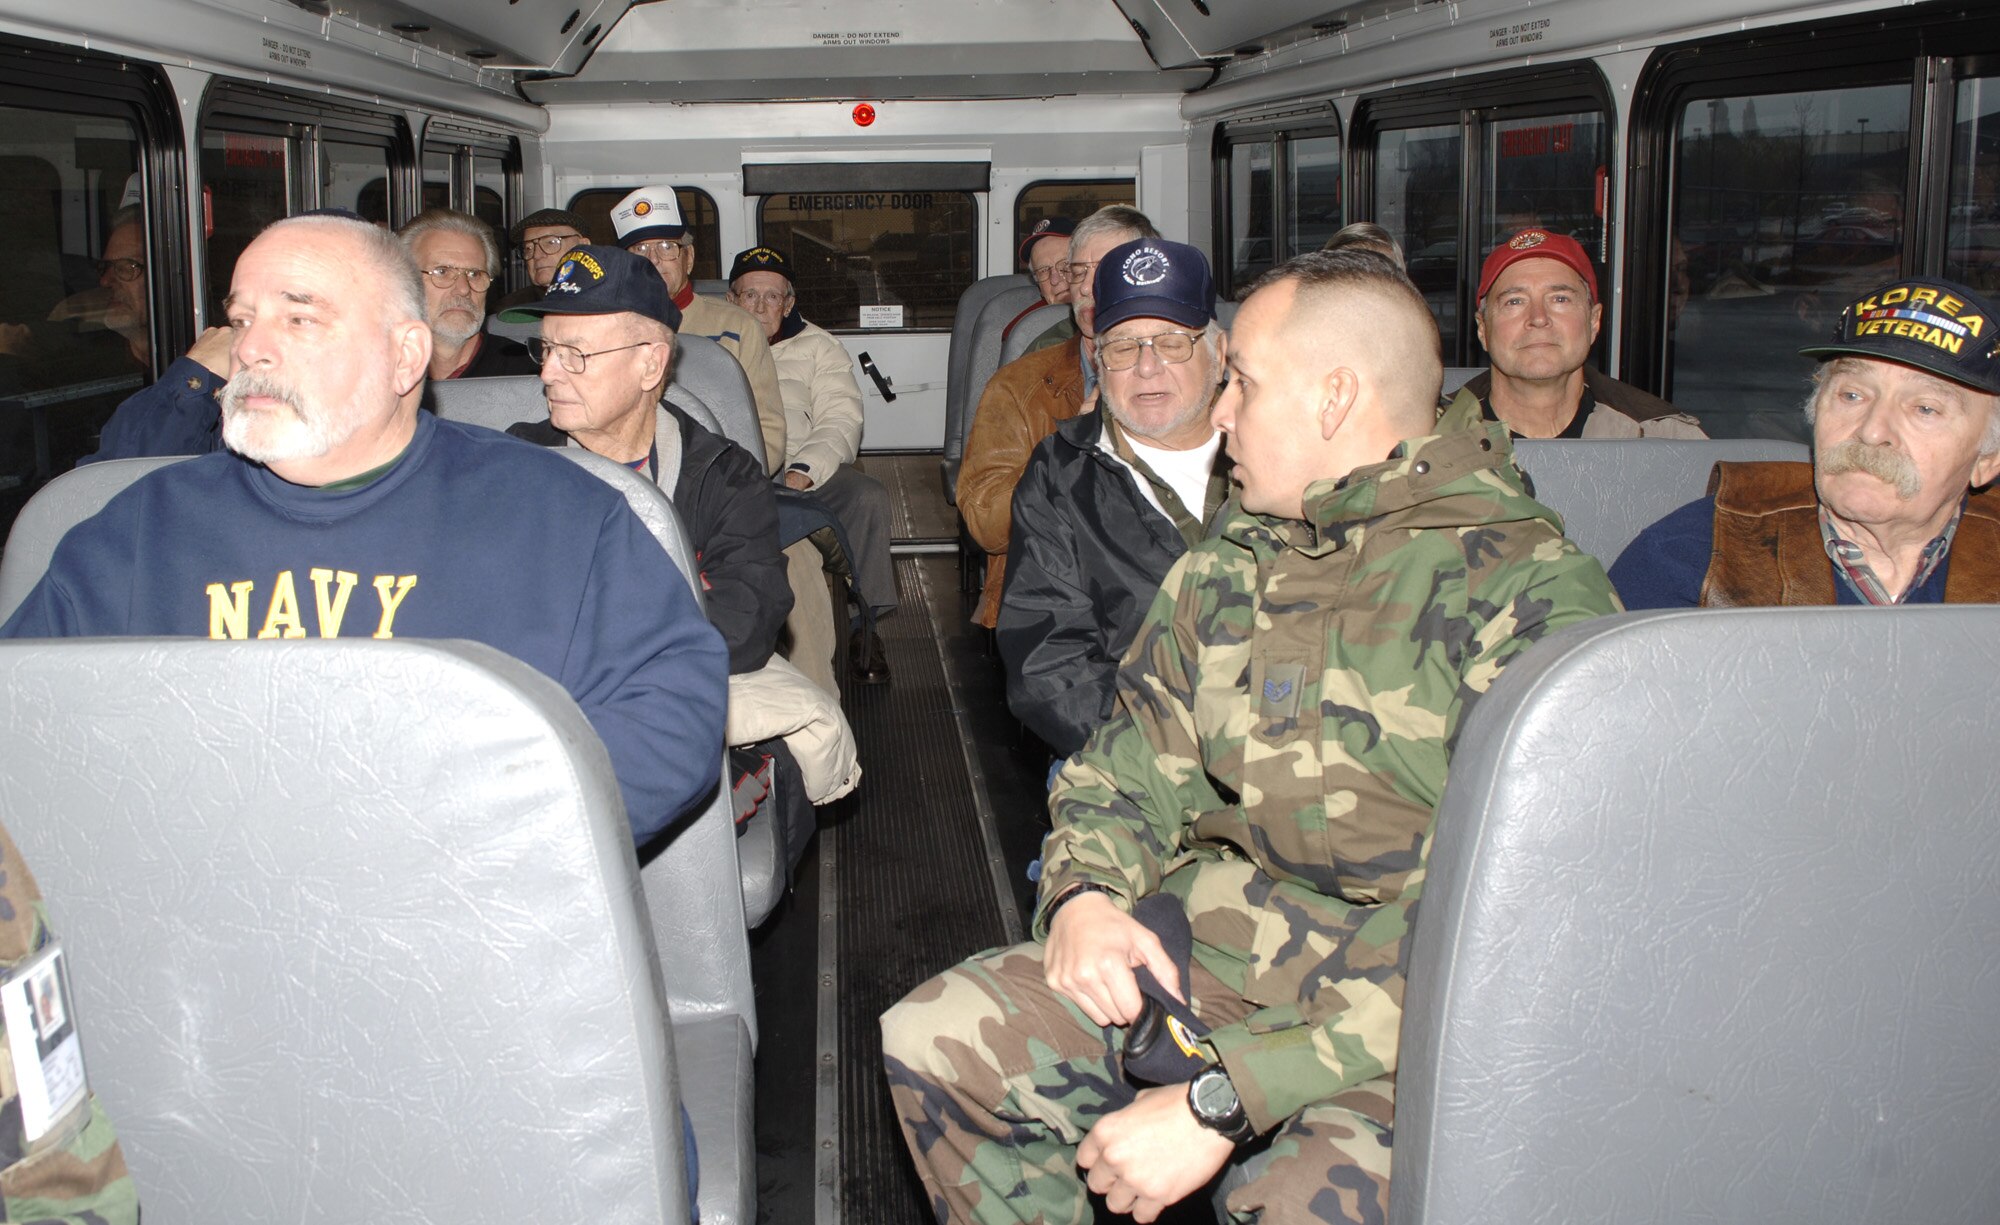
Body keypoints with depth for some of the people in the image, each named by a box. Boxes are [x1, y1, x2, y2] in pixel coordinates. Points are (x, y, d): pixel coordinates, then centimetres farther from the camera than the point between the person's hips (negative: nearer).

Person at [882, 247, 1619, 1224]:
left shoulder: (1537, 597, -12)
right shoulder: (1221, 573, 11)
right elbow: (1131, 772, 18)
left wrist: (1219, 1103, -24)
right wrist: (1085, 894, -8)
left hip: (1412, 1019, -5)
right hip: (1211, 944, 6)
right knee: (934, 1041, -12)